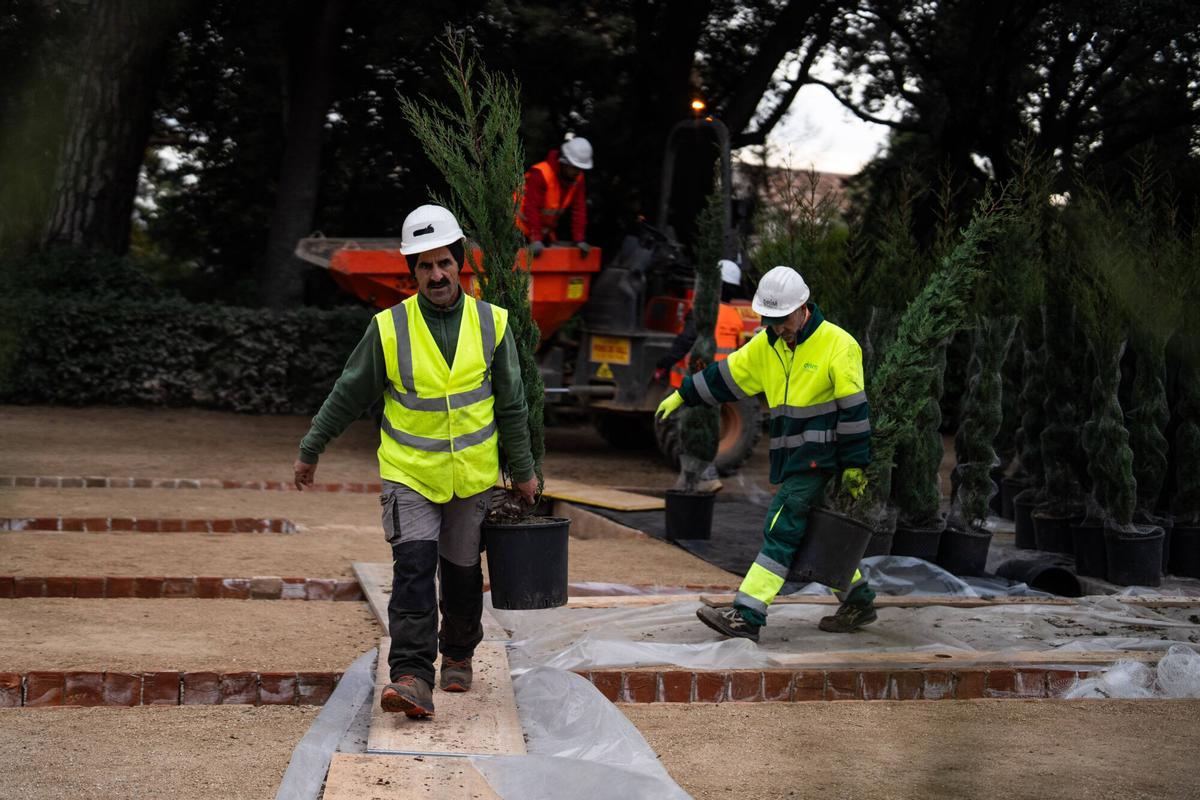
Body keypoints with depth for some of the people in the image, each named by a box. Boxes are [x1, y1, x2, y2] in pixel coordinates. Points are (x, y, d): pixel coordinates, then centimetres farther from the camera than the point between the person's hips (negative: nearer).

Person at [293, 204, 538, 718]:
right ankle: (412, 676, -19)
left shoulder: (491, 323, -3)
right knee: (413, 566, -17)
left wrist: (523, 471, 10)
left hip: (471, 475, 2)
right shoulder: (389, 328, -9)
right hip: (409, 473, -2)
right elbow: (348, 395, 1)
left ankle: (458, 654, 37)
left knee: (462, 570, 14)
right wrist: (309, 452, 7)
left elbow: (511, 405, 6)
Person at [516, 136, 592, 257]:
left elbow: (579, 210, -4)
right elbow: (532, 208, -29)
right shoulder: (540, 174, -26)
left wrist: (580, 240, -11)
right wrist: (536, 240, -34)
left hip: (546, 231, 7)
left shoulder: (577, 178, -4)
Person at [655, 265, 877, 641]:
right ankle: (858, 602, 29)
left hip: (821, 454, -8)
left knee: (782, 530, -12)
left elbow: (854, 408, -13)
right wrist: (681, 395, 19)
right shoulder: (766, 345, 7)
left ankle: (746, 616, -14)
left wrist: (854, 465, -12)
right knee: (813, 532, 14)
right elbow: (725, 376, 17)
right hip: (792, 457, 8)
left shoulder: (837, 344, -14)